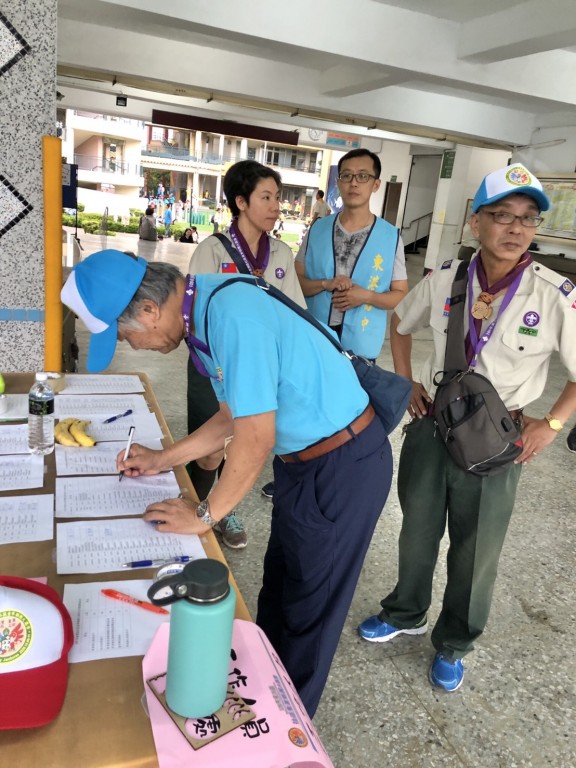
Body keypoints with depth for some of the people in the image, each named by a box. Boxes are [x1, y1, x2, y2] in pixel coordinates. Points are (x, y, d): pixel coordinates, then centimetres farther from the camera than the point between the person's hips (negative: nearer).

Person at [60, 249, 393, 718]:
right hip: (305, 458, 9)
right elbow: (231, 418, 12)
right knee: (279, 587, 23)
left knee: (310, 607, 11)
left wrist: (204, 516, -13)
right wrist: (161, 460, 15)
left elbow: (256, 438, -27)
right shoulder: (204, 314, 1)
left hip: (346, 463, -9)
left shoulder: (233, 313, -29)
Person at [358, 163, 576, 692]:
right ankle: (406, 613, 50)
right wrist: (406, 383, 3)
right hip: (432, 422, 3)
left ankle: (454, 644, 44)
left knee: (476, 550, 16)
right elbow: (401, 324, 11)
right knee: (418, 530, 21)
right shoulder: (445, 279, -8)